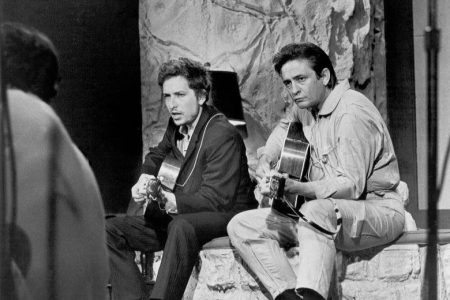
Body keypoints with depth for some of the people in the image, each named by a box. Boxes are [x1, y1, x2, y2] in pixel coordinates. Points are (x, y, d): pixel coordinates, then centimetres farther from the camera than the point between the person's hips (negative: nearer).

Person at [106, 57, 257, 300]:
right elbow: (157, 154, 30)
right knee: (111, 231, -5)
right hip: (179, 217, 9)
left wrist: (169, 201, -37)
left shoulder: (223, 136, -17)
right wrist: (145, 180, 7)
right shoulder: (177, 126, 7)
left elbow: (214, 200, -24)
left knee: (181, 226, -41)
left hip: (226, 216, -8)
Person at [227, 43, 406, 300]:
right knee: (241, 227, -5)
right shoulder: (308, 104, 9)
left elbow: (351, 186, -25)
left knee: (317, 213, -43)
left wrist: (298, 188, -37)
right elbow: (286, 126, 35)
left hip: (377, 211, -9)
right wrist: (267, 159, 15)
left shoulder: (352, 112, -18)